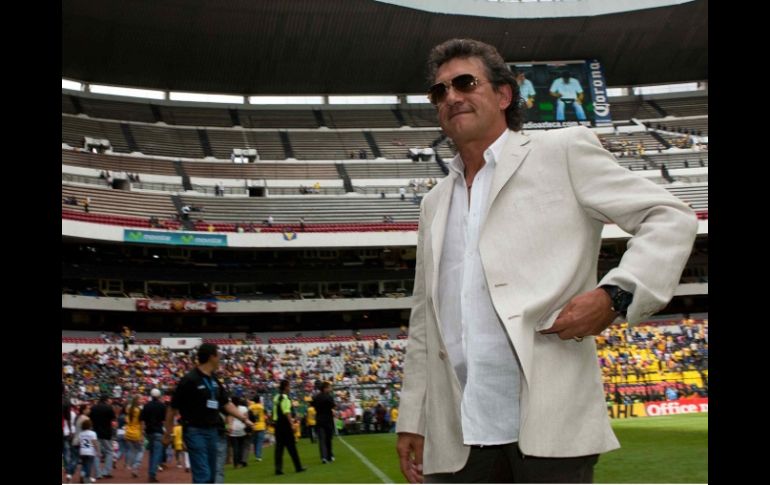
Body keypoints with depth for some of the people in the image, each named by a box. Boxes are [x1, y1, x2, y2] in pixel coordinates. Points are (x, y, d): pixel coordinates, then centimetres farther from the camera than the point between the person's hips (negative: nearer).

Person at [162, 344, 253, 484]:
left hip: (212, 431, 8)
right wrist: (167, 434, -6)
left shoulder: (214, 380, 10)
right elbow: (172, 408, -9)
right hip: (195, 432, -8)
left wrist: (244, 418, 7)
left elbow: (226, 403, 16)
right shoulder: (190, 380, -13)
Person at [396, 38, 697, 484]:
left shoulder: (564, 151, 6)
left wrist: (616, 294, -14)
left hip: (551, 421, -5)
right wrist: (412, 417, 15)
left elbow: (669, 217, 1)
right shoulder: (435, 203, 22)